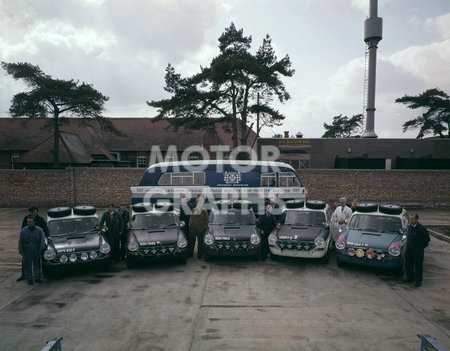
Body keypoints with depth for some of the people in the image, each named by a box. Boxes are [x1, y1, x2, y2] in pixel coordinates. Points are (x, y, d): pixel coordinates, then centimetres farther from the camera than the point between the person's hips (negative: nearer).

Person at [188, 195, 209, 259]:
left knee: (200, 242, 3)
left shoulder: (204, 211, 0)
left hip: (200, 229, -3)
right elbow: (191, 219, 16)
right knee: (191, 242, 7)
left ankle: (199, 255, 12)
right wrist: (190, 225, 6)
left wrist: (204, 227, -6)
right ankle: (189, 254, 18)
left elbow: (207, 220, 2)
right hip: (193, 229, 3)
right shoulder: (193, 210, 10)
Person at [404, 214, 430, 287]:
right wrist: (408, 244, 11)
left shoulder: (421, 229, -17)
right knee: (408, 264, 15)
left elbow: (427, 239, -8)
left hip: (418, 251, -7)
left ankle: (418, 281, 16)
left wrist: (422, 247, -4)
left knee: (418, 266, 5)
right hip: (409, 249, 7)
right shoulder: (409, 227, 4)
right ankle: (409, 277, 32)